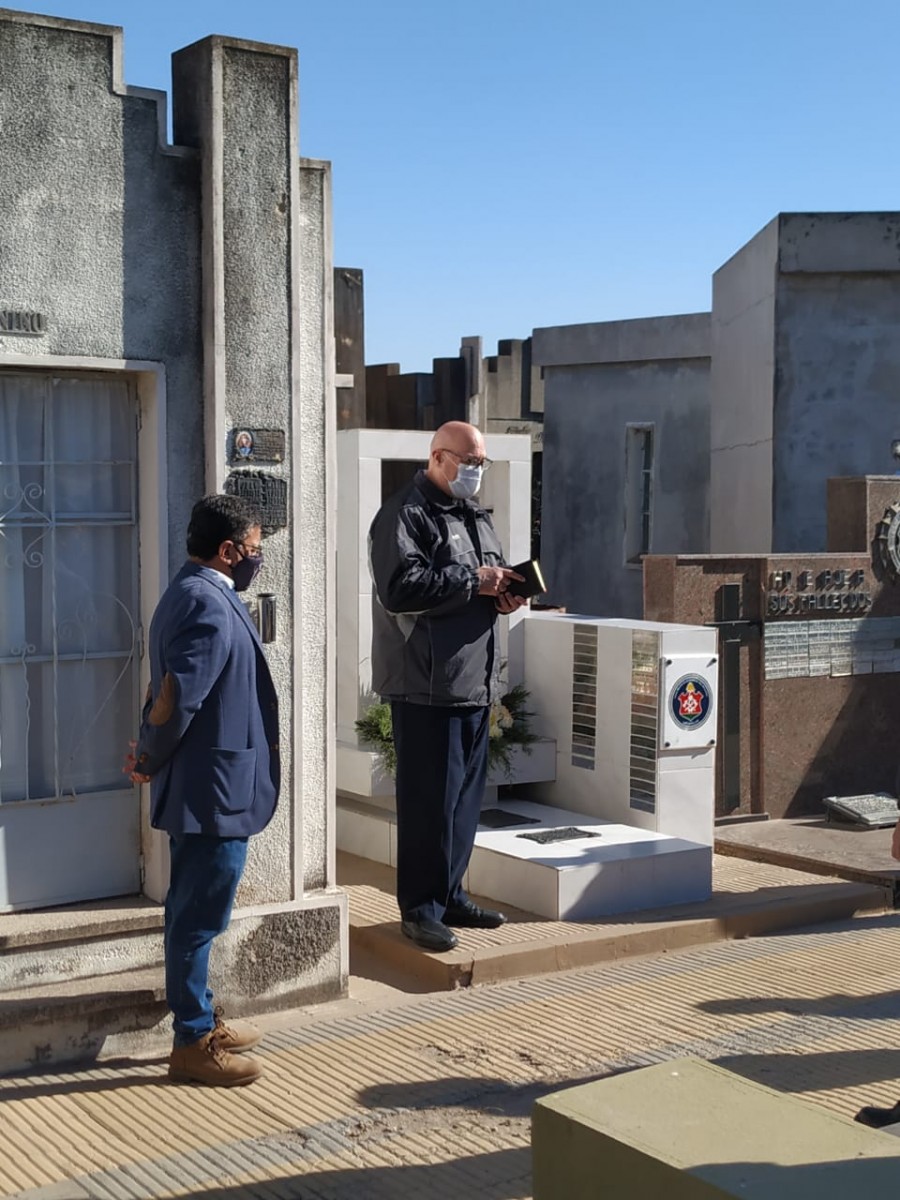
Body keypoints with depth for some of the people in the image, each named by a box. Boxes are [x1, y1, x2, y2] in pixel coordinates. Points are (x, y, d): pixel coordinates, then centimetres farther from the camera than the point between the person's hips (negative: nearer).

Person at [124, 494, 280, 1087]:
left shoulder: (190, 594, 12)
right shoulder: (210, 607, -21)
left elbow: (172, 694, 13)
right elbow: (175, 699, -27)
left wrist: (150, 755, 6)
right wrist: (150, 760, -12)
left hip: (199, 790, 10)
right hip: (214, 791, -10)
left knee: (193, 911, 18)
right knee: (200, 916, -1)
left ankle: (201, 1019, 31)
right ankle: (194, 1044, 9)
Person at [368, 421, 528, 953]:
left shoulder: (475, 516, 19)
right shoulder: (405, 515, -9)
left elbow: (495, 574, 29)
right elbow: (401, 588, -22)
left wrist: (505, 593, 5)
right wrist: (473, 582, -18)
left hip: (475, 680, 9)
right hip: (427, 684, -9)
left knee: (466, 793, 14)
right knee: (430, 798, -5)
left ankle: (450, 895, 25)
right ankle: (421, 908, 5)